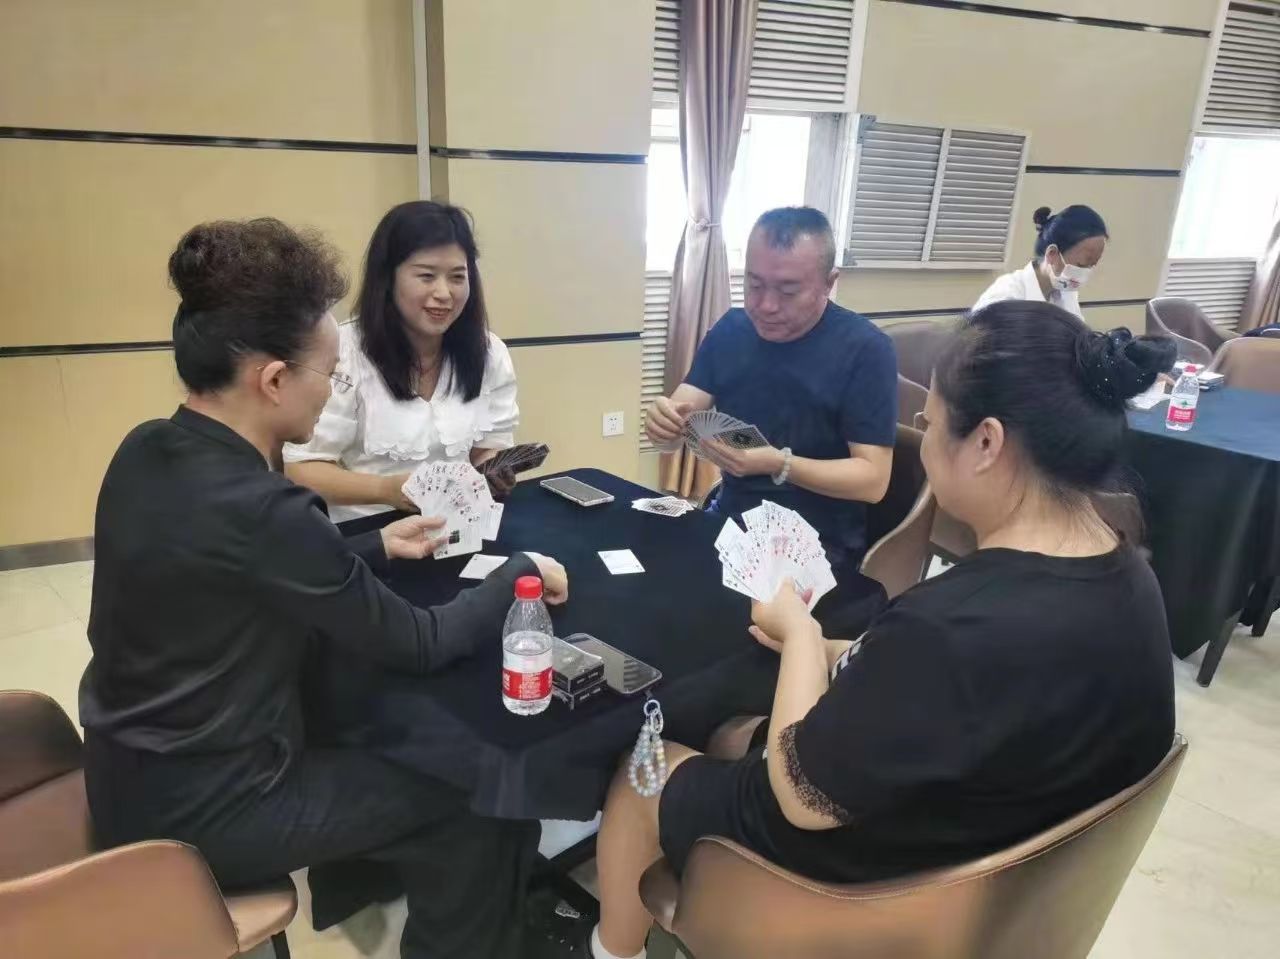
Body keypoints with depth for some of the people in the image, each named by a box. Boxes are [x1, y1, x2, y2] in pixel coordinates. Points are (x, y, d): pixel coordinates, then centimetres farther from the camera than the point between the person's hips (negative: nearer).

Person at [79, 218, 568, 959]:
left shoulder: (147, 452, -5)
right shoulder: (257, 509, -32)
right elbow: (420, 646, -21)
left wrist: (377, 549, 6)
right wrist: (520, 574, -8)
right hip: (200, 809, -8)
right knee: (484, 801, 2)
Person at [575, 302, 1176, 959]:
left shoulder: (952, 627, -40)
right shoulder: (1129, 581, -11)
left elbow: (802, 796, -26)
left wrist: (799, 631, -14)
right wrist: (830, 654, 0)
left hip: (871, 877, -7)